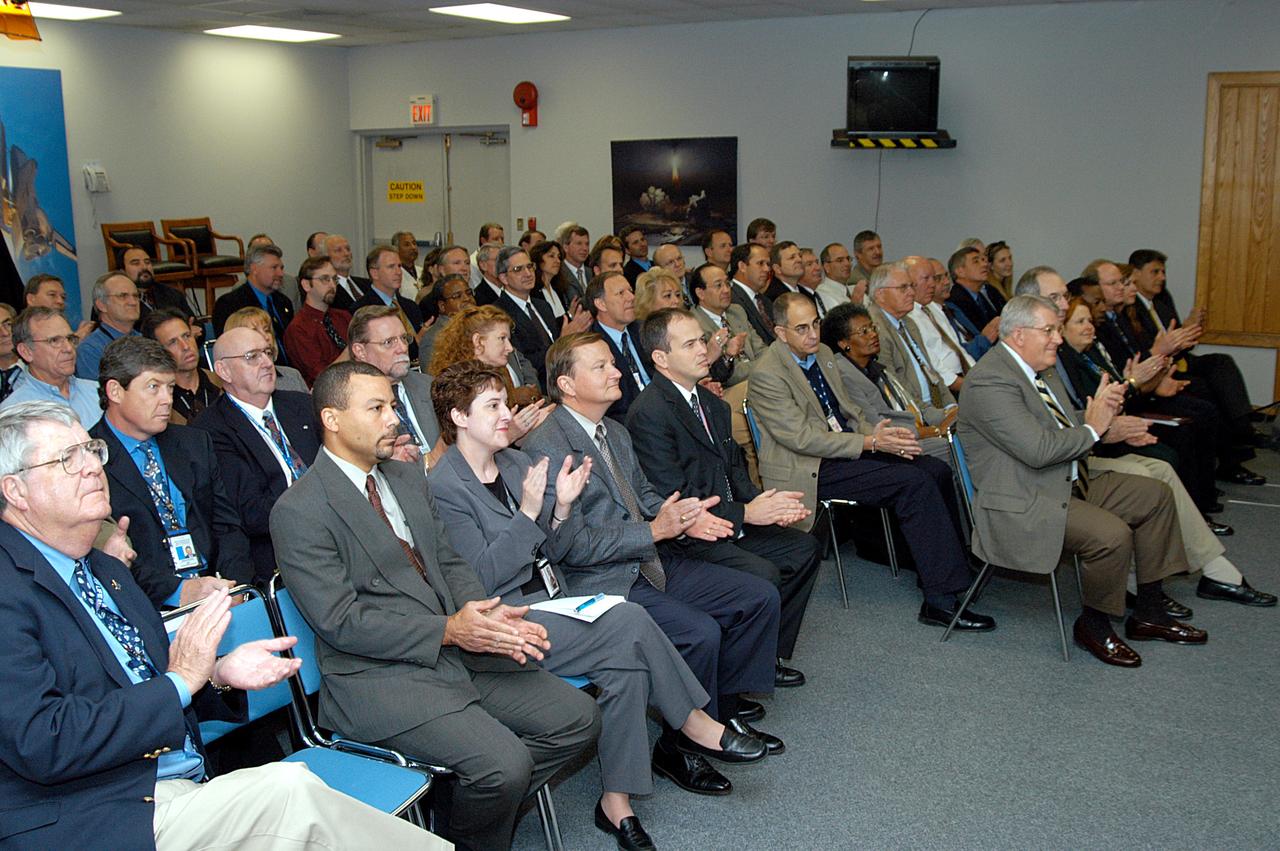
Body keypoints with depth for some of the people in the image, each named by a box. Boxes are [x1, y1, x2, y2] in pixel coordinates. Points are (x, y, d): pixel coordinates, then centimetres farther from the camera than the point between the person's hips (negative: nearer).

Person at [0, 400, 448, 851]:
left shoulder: (106, 571, 18)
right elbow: (41, 743, -20)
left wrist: (218, 674, 0)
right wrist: (181, 680, -15)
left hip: (186, 790, 8)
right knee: (288, 791, -24)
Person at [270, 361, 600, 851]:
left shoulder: (408, 480, 13)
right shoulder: (298, 511, -11)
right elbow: (340, 622, -16)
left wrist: (488, 617, -6)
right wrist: (448, 630, -19)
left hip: (454, 650, 8)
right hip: (377, 677, -8)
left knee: (578, 719, -1)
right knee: (504, 764, -24)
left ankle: (486, 805, 15)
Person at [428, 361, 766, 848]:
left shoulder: (516, 462, 13)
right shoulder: (444, 487, -10)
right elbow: (482, 577, -14)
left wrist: (562, 507, -5)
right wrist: (528, 513, -20)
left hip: (552, 601, 7)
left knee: (626, 667, -20)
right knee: (630, 620, -23)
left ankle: (617, 801, -10)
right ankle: (693, 724, -4)